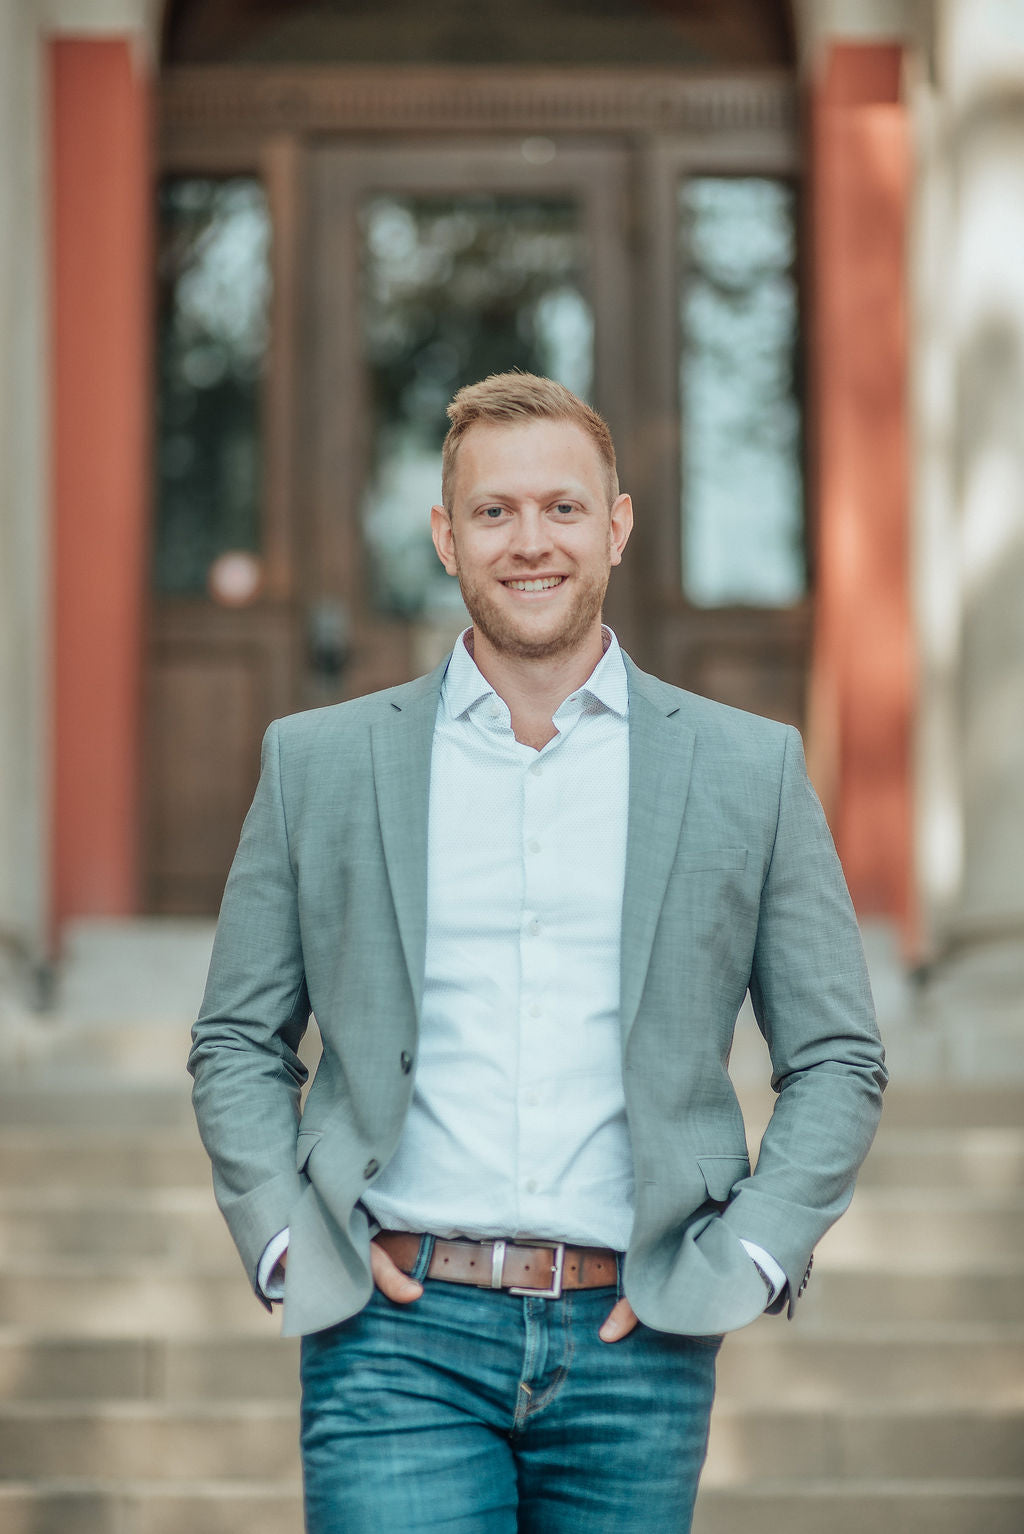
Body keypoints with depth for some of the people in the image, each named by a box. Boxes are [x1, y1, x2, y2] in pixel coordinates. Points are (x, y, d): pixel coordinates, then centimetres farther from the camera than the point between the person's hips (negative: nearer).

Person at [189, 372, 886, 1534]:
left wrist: (749, 1255, -2)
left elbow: (837, 1057, 10)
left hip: (633, 1340, 1)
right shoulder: (319, 763, 7)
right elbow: (238, 1042, 13)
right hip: (400, 1334, -1)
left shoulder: (749, 770, 7)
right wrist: (282, 1239, -1)